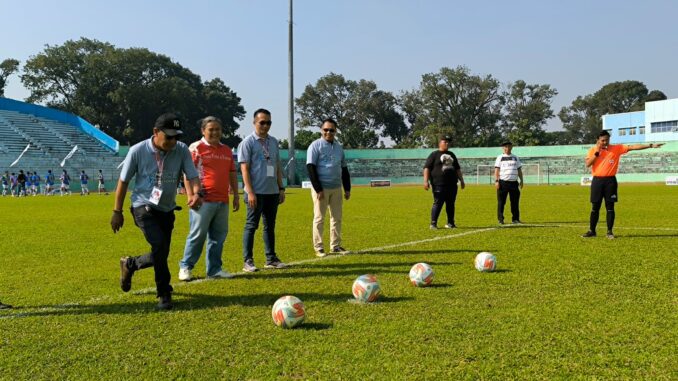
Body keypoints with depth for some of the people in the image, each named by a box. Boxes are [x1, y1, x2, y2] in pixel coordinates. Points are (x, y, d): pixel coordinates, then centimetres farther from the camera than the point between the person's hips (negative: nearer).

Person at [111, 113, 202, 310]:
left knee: (160, 255, 10)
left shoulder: (182, 150, -8)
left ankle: (130, 264, 40)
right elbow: (123, 181, -3)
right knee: (160, 246, -23)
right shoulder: (138, 151, -12)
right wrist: (117, 211, -1)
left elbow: (193, 176, -13)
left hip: (167, 210, 4)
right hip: (143, 207, -4)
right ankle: (164, 293, -5)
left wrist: (196, 193, -36)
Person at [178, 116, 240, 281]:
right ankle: (185, 267, 10)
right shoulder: (196, 148, -1)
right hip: (204, 200, -6)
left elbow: (232, 174, 21)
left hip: (222, 201, 6)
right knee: (198, 234, -4)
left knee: (219, 236, 8)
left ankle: (214, 269, 16)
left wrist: (236, 196, 17)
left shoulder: (227, 150, 18)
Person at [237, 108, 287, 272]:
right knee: (251, 225, -1)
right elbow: (244, 168, -10)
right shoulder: (247, 142, -6)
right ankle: (248, 261, 6)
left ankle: (271, 259, 19)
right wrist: (250, 192, -17)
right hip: (256, 192, -6)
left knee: (270, 226, 11)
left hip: (272, 191, 6)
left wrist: (281, 188, 12)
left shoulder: (274, 141, 13)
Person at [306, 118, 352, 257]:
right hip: (321, 188, -6)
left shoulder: (339, 147, 13)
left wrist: (347, 188, 10)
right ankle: (318, 247, 5)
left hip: (336, 188, 6)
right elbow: (311, 168, -12)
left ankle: (335, 246, 17)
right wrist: (318, 189, -18)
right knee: (319, 218, -1)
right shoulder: (316, 145, -5)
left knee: (337, 218, 8)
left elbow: (344, 169, 17)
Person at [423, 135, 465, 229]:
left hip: (452, 185, 6)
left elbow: (457, 169, 27)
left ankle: (450, 223, 17)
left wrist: (461, 181, 23)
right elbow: (427, 168, -7)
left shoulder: (451, 155, 21)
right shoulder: (434, 154, 1)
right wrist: (426, 181, -17)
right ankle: (433, 223, -1)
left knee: (451, 204, 8)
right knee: (438, 203, -6)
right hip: (439, 185, -6)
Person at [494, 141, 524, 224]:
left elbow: (519, 170, 17)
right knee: (501, 202, -3)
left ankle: (515, 219, 10)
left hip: (514, 182, 4)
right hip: (503, 182, -3)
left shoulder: (515, 158, 17)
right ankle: (500, 219, 3)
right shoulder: (500, 157, 6)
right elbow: (497, 170, -1)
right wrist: (496, 181, -11)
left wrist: (521, 180, 9)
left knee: (515, 201, 3)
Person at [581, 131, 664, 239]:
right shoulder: (593, 150, 2)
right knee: (595, 207, 4)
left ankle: (609, 231, 10)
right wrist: (597, 152, -12)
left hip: (610, 181, 0)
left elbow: (632, 147, -2)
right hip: (597, 180, 0)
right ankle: (591, 231, 13)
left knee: (610, 207, 2)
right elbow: (587, 164, -9)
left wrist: (650, 145, -8)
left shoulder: (617, 148, 2)